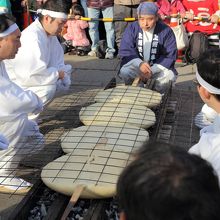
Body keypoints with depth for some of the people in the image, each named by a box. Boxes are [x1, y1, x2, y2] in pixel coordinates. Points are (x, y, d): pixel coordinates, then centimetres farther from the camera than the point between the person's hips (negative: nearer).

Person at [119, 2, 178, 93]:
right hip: (137, 65, 1)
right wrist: (139, 64, -30)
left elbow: (170, 56, -9)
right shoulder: (132, 28, -7)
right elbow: (125, 51, -10)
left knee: (169, 76, -29)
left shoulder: (166, 31, -10)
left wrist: (152, 71, -22)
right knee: (124, 72, -28)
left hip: (158, 67, -1)